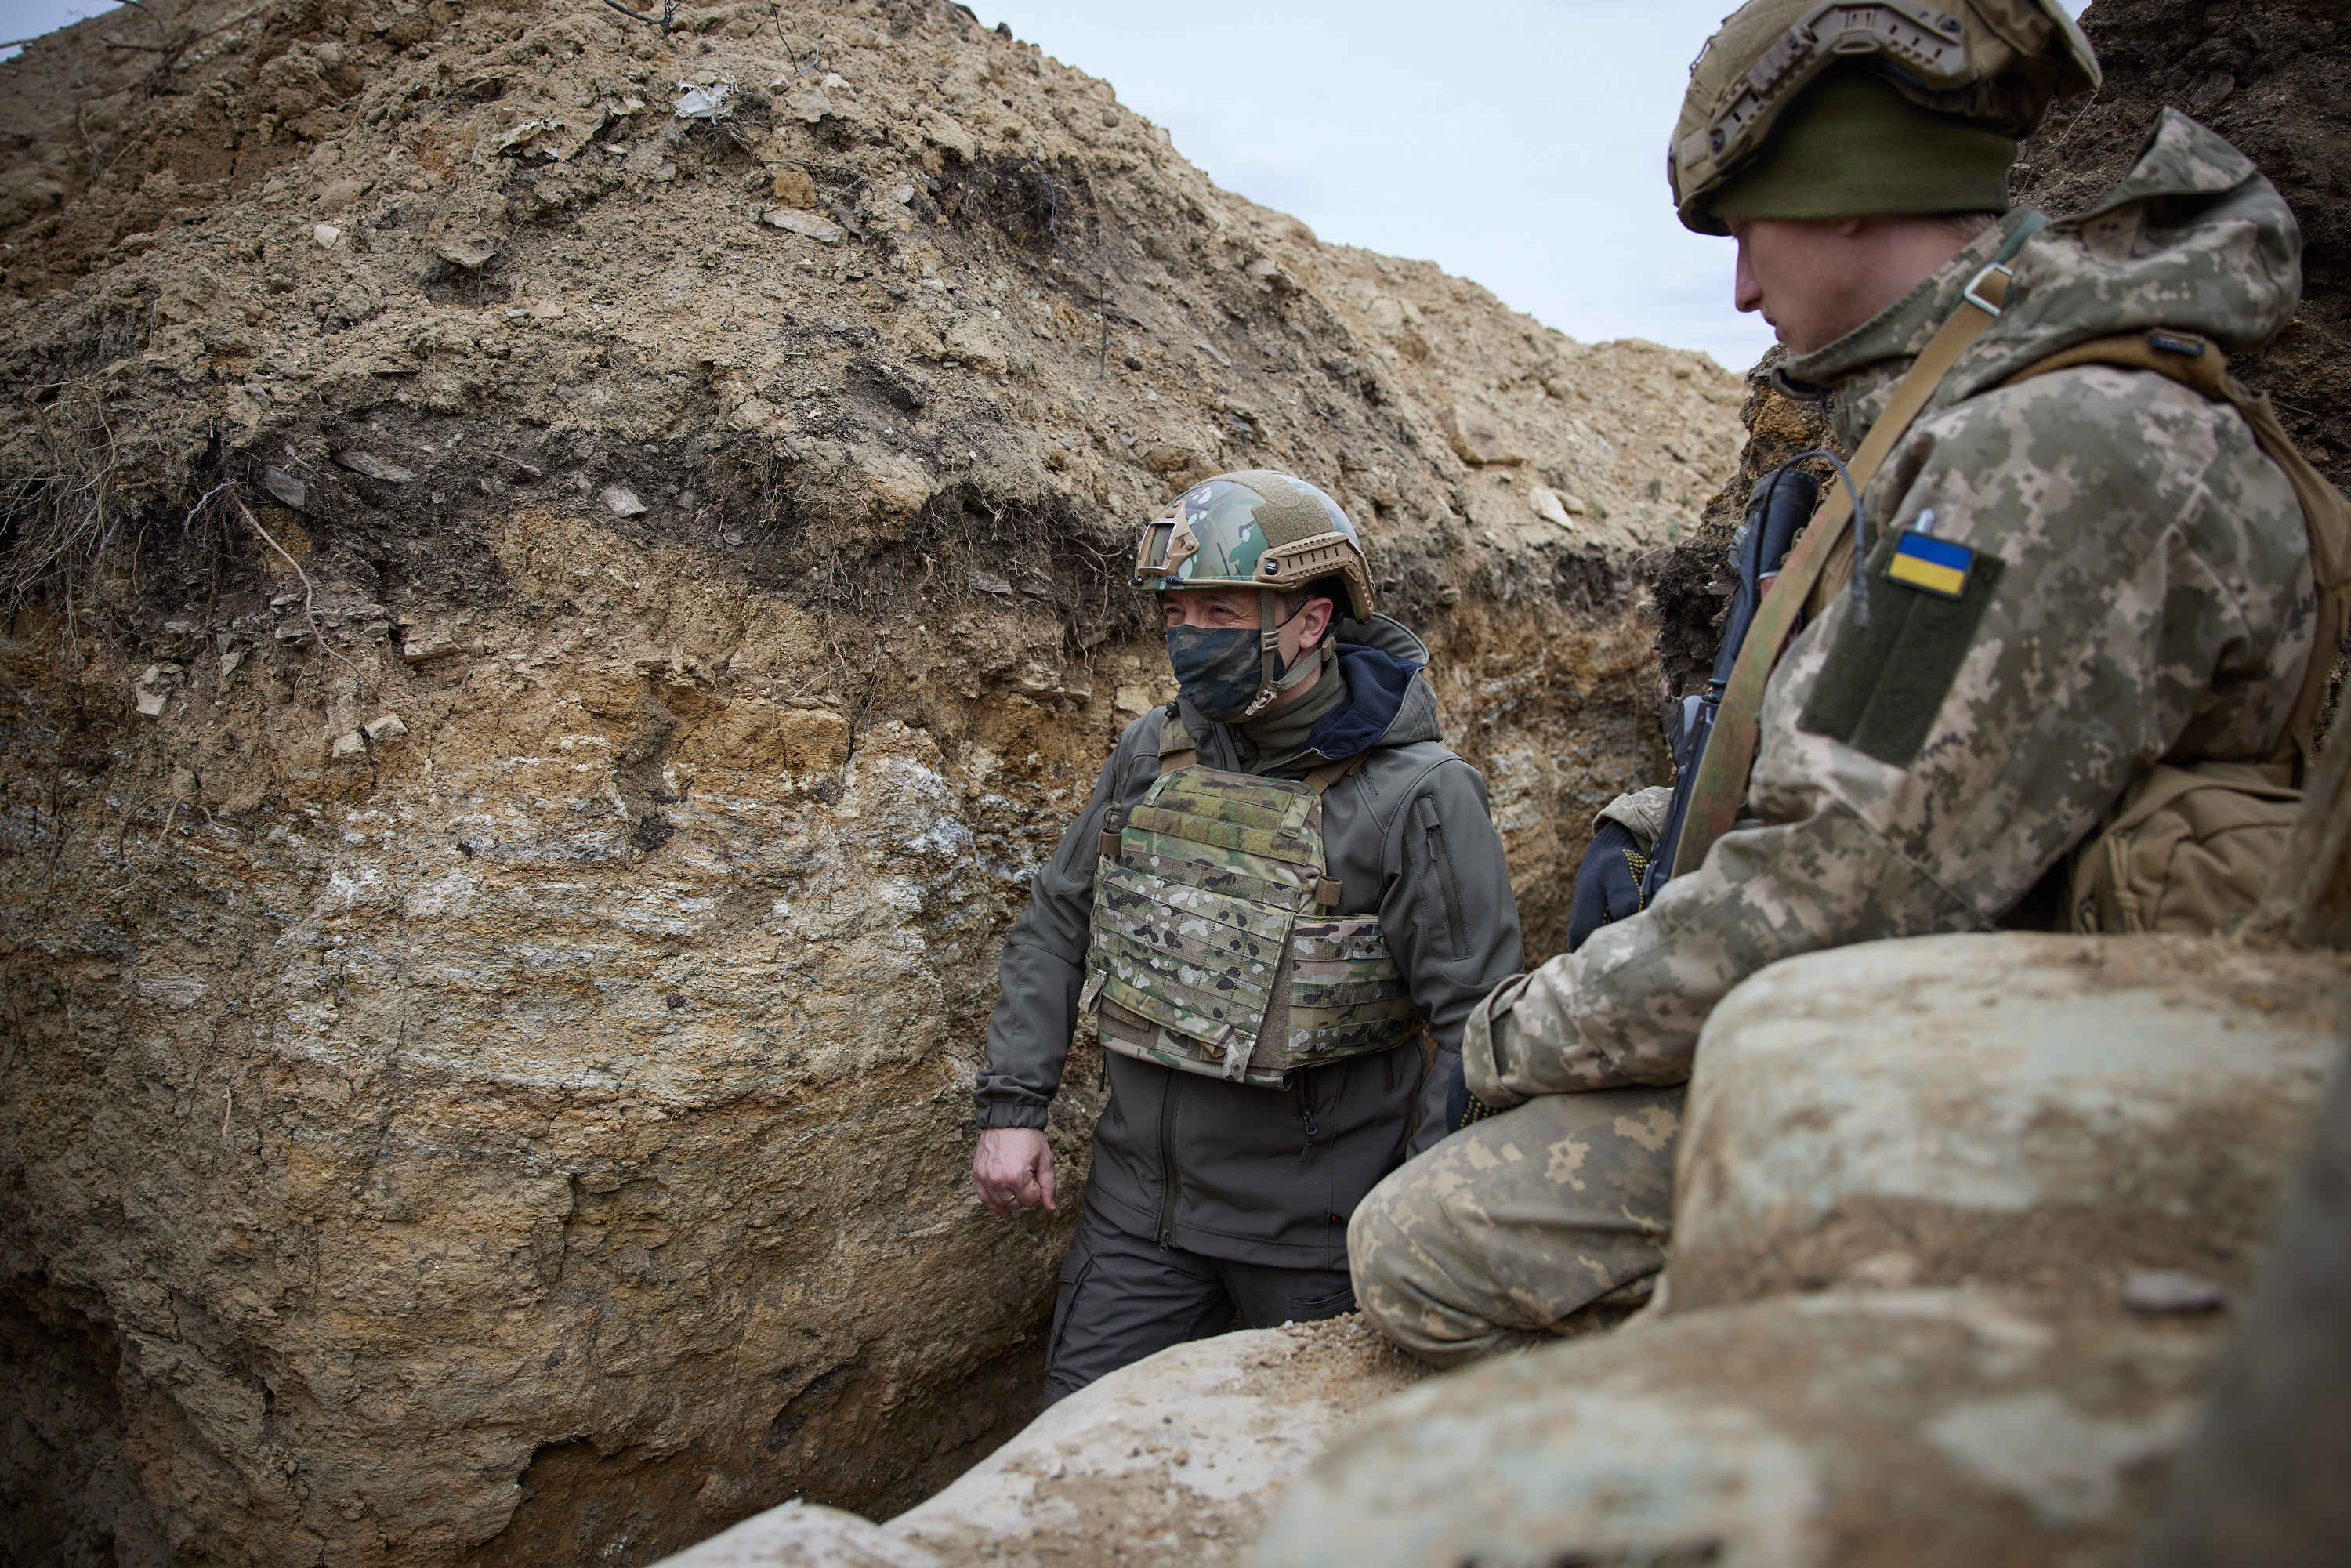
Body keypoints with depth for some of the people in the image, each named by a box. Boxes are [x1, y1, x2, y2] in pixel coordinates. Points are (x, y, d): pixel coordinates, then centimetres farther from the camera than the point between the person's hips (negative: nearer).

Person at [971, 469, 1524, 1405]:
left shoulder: (1416, 797, -16)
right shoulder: (1152, 756, 0)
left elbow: (1474, 1027, -14)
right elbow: (1057, 926, 9)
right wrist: (1012, 1107, 2)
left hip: (1311, 1231, -4)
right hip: (1139, 1197, 5)